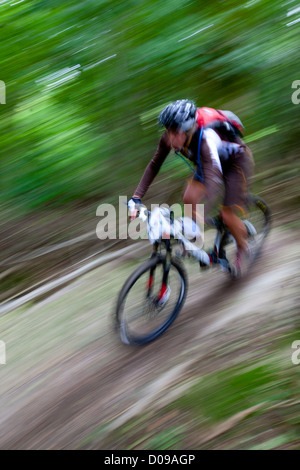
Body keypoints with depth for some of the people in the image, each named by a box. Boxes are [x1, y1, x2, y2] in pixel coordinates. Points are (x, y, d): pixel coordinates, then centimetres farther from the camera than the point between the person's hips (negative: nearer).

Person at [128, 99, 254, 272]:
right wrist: (136, 197, -20)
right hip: (214, 160, 6)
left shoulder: (205, 139, -43)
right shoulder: (169, 137, -24)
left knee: (228, 216, -11)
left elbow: (214, 180, -53)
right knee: (190, 198, -14)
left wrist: (198, 216, -64)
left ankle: (243, 248, 19)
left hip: (237, 160, -6)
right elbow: (154, 165, -12)